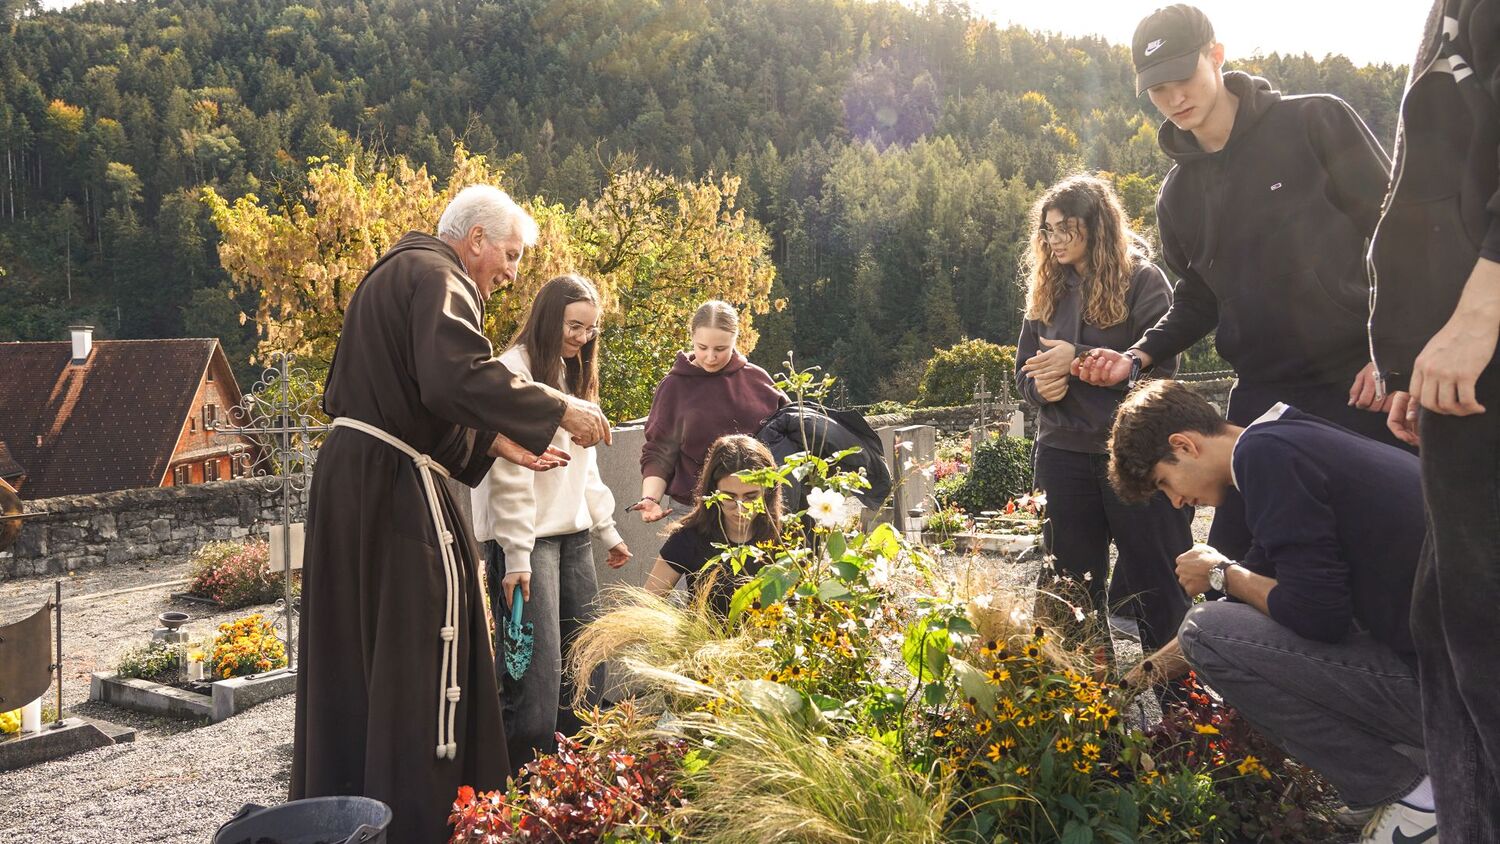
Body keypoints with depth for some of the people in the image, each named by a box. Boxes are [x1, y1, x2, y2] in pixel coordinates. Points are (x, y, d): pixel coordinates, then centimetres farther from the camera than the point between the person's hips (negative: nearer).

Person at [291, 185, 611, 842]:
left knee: (357, 655, 15)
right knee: (422, 653, -6)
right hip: (393, 488, -10)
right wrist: (557, 411, -20)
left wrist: (492, 443, 16)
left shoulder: (397, 273, 23)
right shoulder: (437, 278, -9)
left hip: (346, 479, 10)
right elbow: (455, 377, -27)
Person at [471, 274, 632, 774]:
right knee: (536, 665, -11)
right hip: (526, 535, -8)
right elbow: (507, 473, -14)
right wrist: (516, 555, -17)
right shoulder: (513, 372, -10)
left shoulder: (572, 376, 17)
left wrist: (607, 530, 20)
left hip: (572, 533, 8)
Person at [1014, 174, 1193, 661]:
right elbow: (1024, 368, 15)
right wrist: (1041, 386, -8)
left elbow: (1159, 366, -14)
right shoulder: (1046, 289, 11)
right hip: (1064, 452, 5)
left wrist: (1078, 359, -19)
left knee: (1156, 580, 2)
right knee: (1073, 580, 11)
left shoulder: (1142, 279, -4)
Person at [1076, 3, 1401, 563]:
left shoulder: (1316, 123, -2)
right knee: (1233, 559, 2)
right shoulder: (1176, 196, 13)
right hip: (1264, 398, 4)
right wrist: (1137, 357, 1)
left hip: (1365, 385, -4)